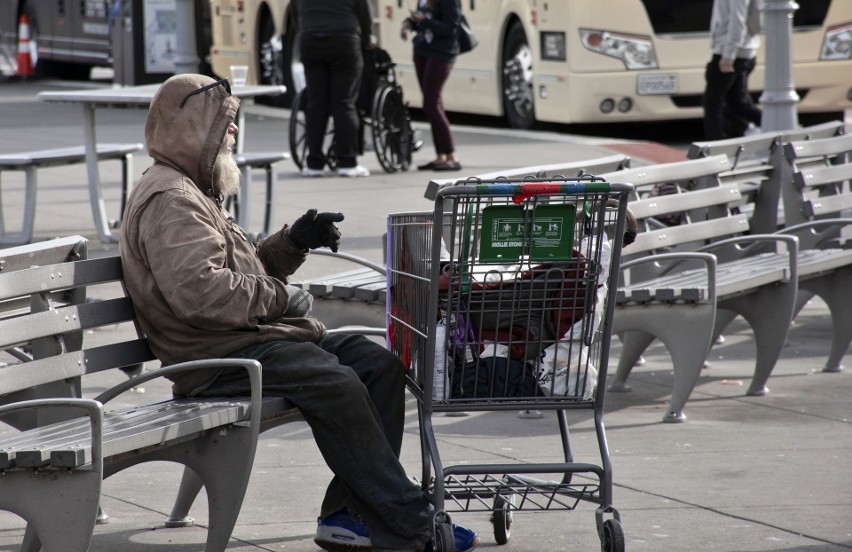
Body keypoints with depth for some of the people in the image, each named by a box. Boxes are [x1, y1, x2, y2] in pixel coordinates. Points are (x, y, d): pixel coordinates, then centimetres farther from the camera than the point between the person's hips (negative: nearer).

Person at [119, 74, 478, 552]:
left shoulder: (194, 194, 25)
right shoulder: (169, 200, -11)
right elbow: (199, 290, -26)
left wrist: (293, 242, 12)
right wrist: (280, 296, -15)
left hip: (255, 335, 11)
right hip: (220, 357, -11)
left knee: (381, 364, -1)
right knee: (336, 385, -28)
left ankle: (351, 513, -8)